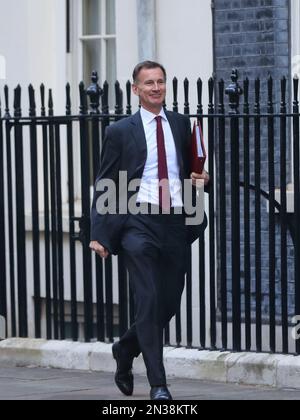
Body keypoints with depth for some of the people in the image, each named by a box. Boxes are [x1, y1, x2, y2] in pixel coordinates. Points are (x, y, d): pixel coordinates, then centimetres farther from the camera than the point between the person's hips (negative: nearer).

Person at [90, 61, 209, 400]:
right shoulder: (120, 131, 2)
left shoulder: (180, 125, 12)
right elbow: (104, 186, 3)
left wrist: (199, 179, 2)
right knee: (148, 301, -11)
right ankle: (158, 385, -8)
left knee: (169, 303, 7)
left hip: (174, 223, 4)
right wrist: (99, 234, -5)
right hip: (138, 223, -4)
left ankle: (125, 349, 34)